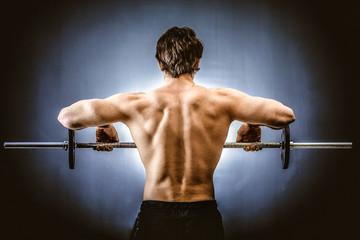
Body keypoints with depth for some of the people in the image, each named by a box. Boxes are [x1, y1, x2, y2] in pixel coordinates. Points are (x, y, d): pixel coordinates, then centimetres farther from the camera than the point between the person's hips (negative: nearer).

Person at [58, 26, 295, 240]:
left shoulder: (135, 104, -5)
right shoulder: (221, 100, -4)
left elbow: (67, 116, -1)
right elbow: (285, 115, -2)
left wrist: (103, 127, 18)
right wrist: (252, 127, 17)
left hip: (153, 220, 0)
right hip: (204, 219, 1)